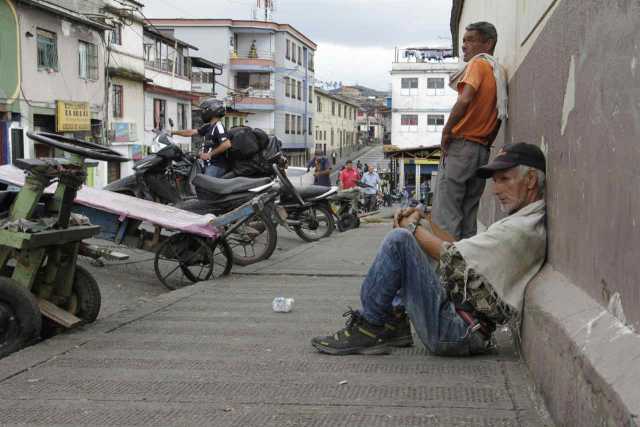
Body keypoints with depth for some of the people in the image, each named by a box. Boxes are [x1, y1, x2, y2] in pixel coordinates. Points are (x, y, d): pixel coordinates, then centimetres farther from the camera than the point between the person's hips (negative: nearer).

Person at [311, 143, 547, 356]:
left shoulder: (522, 229, -17)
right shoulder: (523, 221, 18)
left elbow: (452, 256, -16)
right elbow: (465, 250, 17)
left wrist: (414, 228, 0)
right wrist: (421, 223, 7)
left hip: (456, 331, -11)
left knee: (398, 239, -19)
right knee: (409, 237, 24)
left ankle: (370, 328, -8)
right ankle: (395, 323, 12)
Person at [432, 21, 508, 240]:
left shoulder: (478, 63, -4)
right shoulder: (499, 72, 18)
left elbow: (465, 100, -20)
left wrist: (447, 131, -11)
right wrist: (485, 145, 20)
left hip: (461, 144, -8)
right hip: (482, 151, 8)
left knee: (445, 216, -9)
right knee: (468, 218, 10)